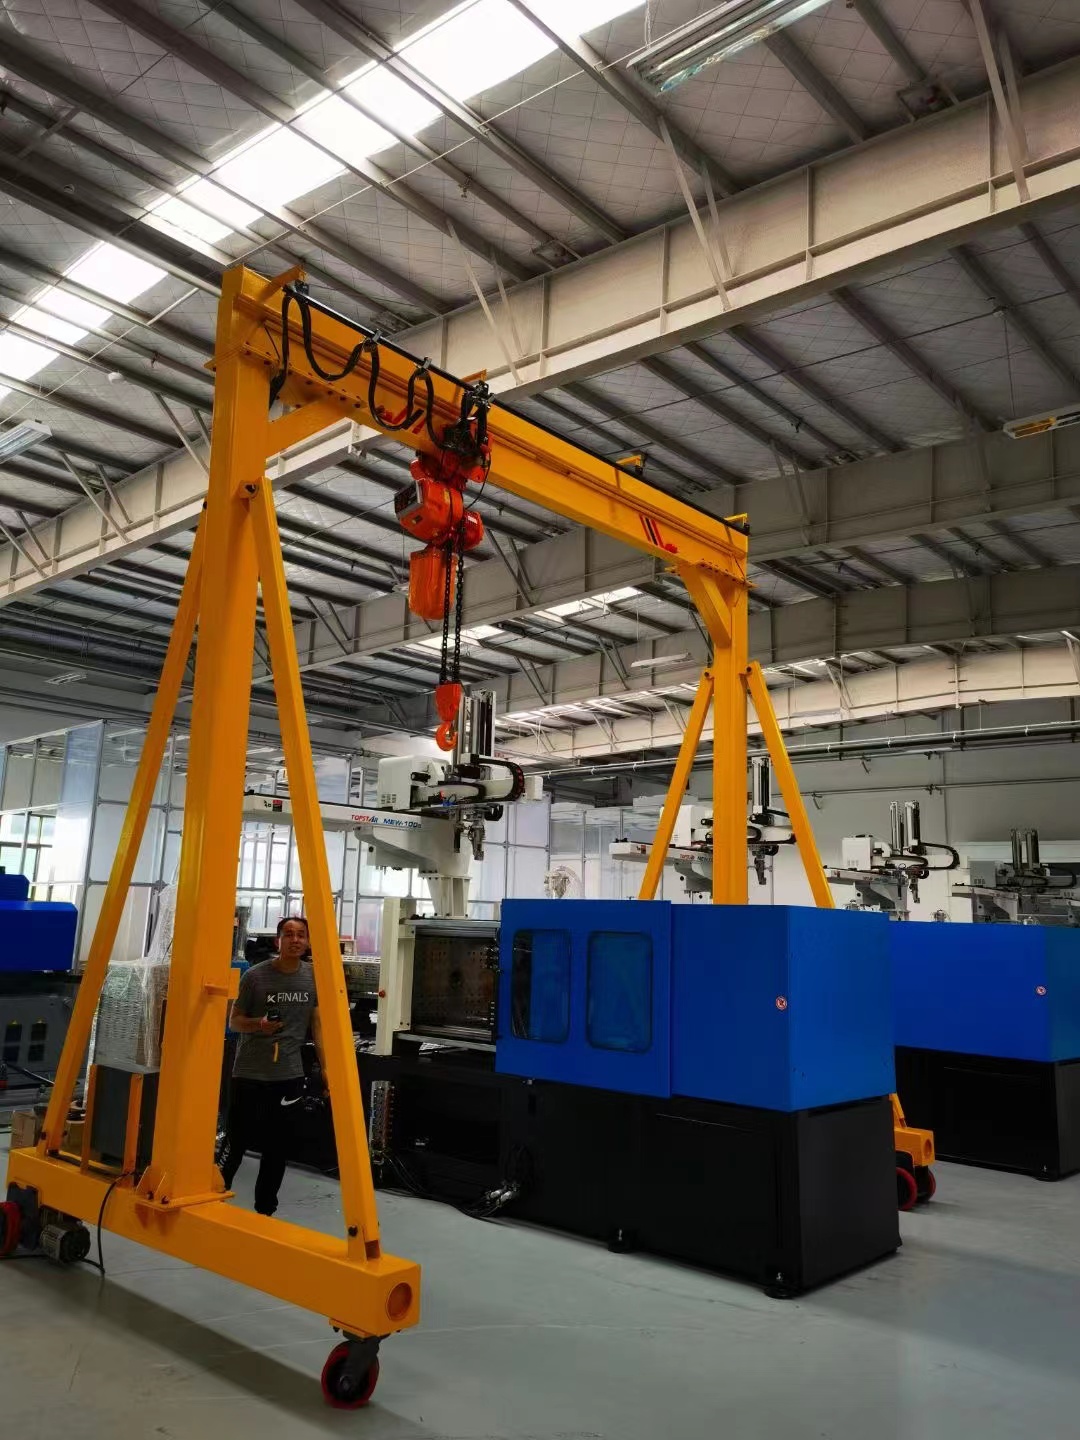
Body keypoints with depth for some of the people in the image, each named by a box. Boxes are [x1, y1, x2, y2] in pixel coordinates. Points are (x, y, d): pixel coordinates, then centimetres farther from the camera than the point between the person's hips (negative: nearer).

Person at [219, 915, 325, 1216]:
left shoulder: (313, 977, 1)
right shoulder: (254, 976, -9)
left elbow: (317, 1024, 9)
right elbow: (234, 1021, -1)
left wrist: (325, 1067, 5)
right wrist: (259, 1024, -22)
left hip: (290, 1075, 3)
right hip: (249, 1074, -3)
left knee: (278, 1148, 9)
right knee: (236, 1142, 3)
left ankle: (265, 1211, 22)